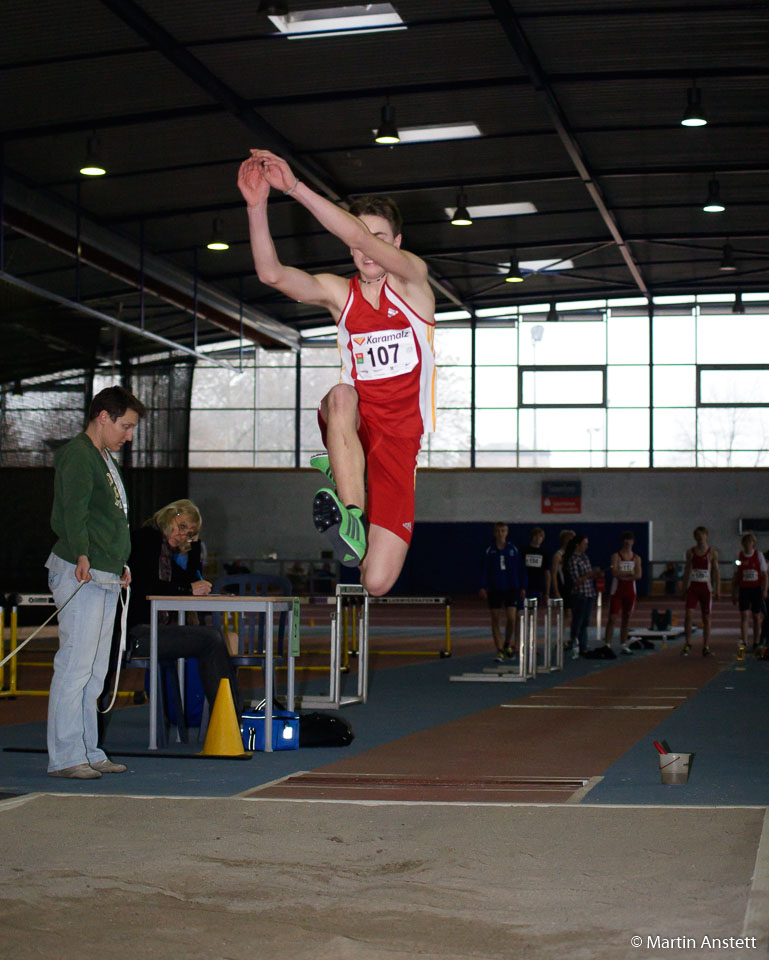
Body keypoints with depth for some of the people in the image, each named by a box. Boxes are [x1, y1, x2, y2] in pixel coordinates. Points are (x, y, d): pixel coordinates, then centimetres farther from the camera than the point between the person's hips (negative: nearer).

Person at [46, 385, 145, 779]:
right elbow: (72, 510, -21)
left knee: (95, 672, 11)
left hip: (106, 579, 10)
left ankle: (89, 753, 16)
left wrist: (120, 563, 19)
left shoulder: (106, 459, 23)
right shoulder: (77, 455, -8)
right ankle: (64, 757, -6)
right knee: (75, 667, -9)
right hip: (80, 575, -10)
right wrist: (82, 556, -31)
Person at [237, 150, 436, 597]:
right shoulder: (338, 293, 5)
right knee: (341, 395, -38)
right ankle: (351, 521, -36)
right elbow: (272, 273, -11)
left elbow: (359, 235, -22)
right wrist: (257, 206, -26)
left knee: (377, 581, -12)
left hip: (398, 438, -2)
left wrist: (295, 187, -29)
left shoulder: (412, 279, -3)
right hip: (351, 425, 2)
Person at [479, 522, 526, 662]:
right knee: (496, 620, 1)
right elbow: (485, 570, 2)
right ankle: (500, 651, 6)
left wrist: (523, 587, 2)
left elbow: (521, 569, 6)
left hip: (511, 588, 0)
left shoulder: (513, 549, 2)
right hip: (494, 589, 1)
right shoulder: (490, 551, 2)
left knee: (511, 618, -9)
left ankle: (507, 644, 16)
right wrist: (483, 587, -8)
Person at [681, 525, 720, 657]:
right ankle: (687, 645, -7)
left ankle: (706, 647, 10)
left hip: (706, 587, -1)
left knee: (706, 618, 3)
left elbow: (716, 571, 4)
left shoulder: (712, 552, 2)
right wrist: (683, 589, 10)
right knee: (688, 614, -13)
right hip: (692, 587, 1)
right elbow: (687, 570, 13)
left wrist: (718, 589, -4)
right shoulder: (690, 552, 7)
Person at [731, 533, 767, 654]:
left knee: (757, 617, 4)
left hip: (756, 589, 0)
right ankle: (744, 642, -17)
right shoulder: (739, 556, 4)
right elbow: (735, 577, 9)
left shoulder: (759, 555, 3)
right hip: (744, 589, 0)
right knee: (744, 615, -12)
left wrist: (764, 590, -7)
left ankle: (756, 643, 13)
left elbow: (765, 575, 4)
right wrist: (734, 594, 5)